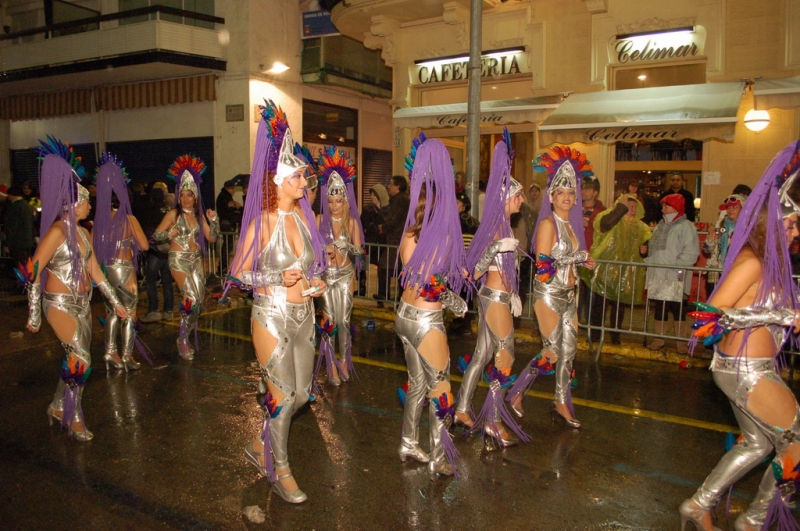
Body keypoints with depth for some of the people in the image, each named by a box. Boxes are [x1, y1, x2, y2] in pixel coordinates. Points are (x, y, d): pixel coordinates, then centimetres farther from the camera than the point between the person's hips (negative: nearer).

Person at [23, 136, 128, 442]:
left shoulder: (83, 233, 7)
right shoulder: (57, 231, -16)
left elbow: (94, 270, 12)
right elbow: (33, 272, -16)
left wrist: (115, 301, 12)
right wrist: (34, 314, -15)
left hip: (82, 303, 8)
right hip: (60, 304, -8)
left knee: (80, 358, 12)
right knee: (80, 359, -9)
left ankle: (58, 408, 31)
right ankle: (74, 418, 7)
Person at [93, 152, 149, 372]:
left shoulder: (98, 219, -2)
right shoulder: (129, 219, -11)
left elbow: (93, 247, 2)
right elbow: (144, 245, -11)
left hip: (104, 270, 4)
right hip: (124, 270, -4)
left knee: (112, 313, 18)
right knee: (129, 313, 7)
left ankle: (110, 352, 22)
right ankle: (127, 356, 9)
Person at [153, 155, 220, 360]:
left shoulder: (199, 214, 8)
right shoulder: (174, 214, -5)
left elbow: (212, 238, 5)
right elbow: (155, 235, -6)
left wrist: (213, 220, -8)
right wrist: (169, 234, -26)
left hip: (196, 259, 5)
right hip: (179, 260, -5)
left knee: (199, 299, 4)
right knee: (191, 298, -14)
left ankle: (187, 336, 21)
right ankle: (183, 339, 2)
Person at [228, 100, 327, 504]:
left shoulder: (304, 216, 3)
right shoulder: (262, 222, -14)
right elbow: (239, 273, -8)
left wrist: (315, 282, -1)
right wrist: (277, 279, -22)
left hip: (304, 315, 6)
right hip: (272, 317, -6)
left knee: (301, 393, 15)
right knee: (282, 395, 3)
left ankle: (260, 447, 38)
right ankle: (279, 469, 26)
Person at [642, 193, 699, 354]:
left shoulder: (685, 226, -8)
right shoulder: (660, 226, 17)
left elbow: (691, 251, -18)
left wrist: (678, 267, -24)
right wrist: (646, 249, 6)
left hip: (675, 277, -7)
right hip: (657, 275, 7)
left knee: (678, 308, 1)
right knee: (659, 307, 12)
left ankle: (680, 340, 12)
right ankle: (659, 338, 21)